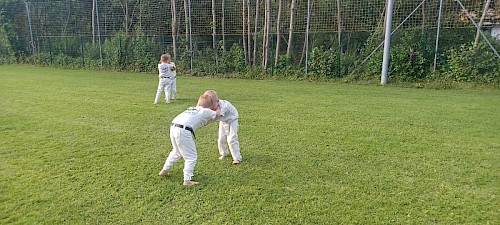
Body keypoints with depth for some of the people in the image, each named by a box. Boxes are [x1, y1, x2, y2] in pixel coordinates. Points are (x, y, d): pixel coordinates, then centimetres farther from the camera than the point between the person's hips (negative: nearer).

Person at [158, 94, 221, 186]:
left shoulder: (192, 108, 26)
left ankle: (164, 170, 41)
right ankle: (187, 180, 2)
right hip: (183, 131, -8)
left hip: (173, 128, 8)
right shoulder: (205, 111, 5)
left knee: (177, 152, 31)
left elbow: (203, 122, 32)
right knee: (191, 157, 5)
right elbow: (218, 114, 22)